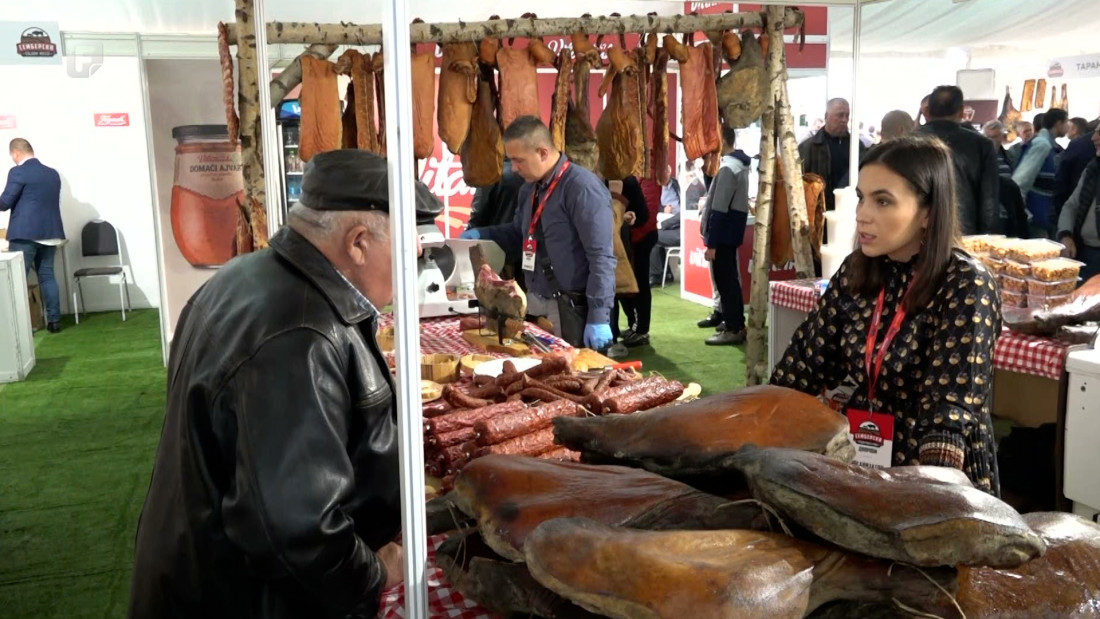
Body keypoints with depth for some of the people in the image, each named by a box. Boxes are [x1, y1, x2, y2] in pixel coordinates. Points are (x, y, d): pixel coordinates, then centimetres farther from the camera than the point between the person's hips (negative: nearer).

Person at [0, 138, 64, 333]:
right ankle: (54, 320, 11)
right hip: (50, 232, 6)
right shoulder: (53, 173, 11)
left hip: (25, 233, -6)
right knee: (47, 275, 11)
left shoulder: (18, 172, -9)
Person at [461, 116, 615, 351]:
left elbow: (601, 257, -21)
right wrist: (482, 234, 10)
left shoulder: (582, 188, -18)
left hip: (571, 309, -8)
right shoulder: (529, 189, 10)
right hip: (534, 304, 8)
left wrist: (599, 317, -24)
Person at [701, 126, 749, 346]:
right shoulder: (740, 163, 14)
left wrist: (711, 243, -20)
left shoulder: (727, 168, -18)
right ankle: (736, 325, 21)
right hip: (731, 230, 10)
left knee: (725, 280, -4)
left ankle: (733, 329, 1)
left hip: (724, 232, -10)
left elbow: (719, 210, -21)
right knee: (730, 279, 15)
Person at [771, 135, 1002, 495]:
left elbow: (951, 410, -24)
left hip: (938, 483, -4)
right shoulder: (857, 271, 2)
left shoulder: (966, 286, -15)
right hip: (862, 463, 4)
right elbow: (807, 361, 5)